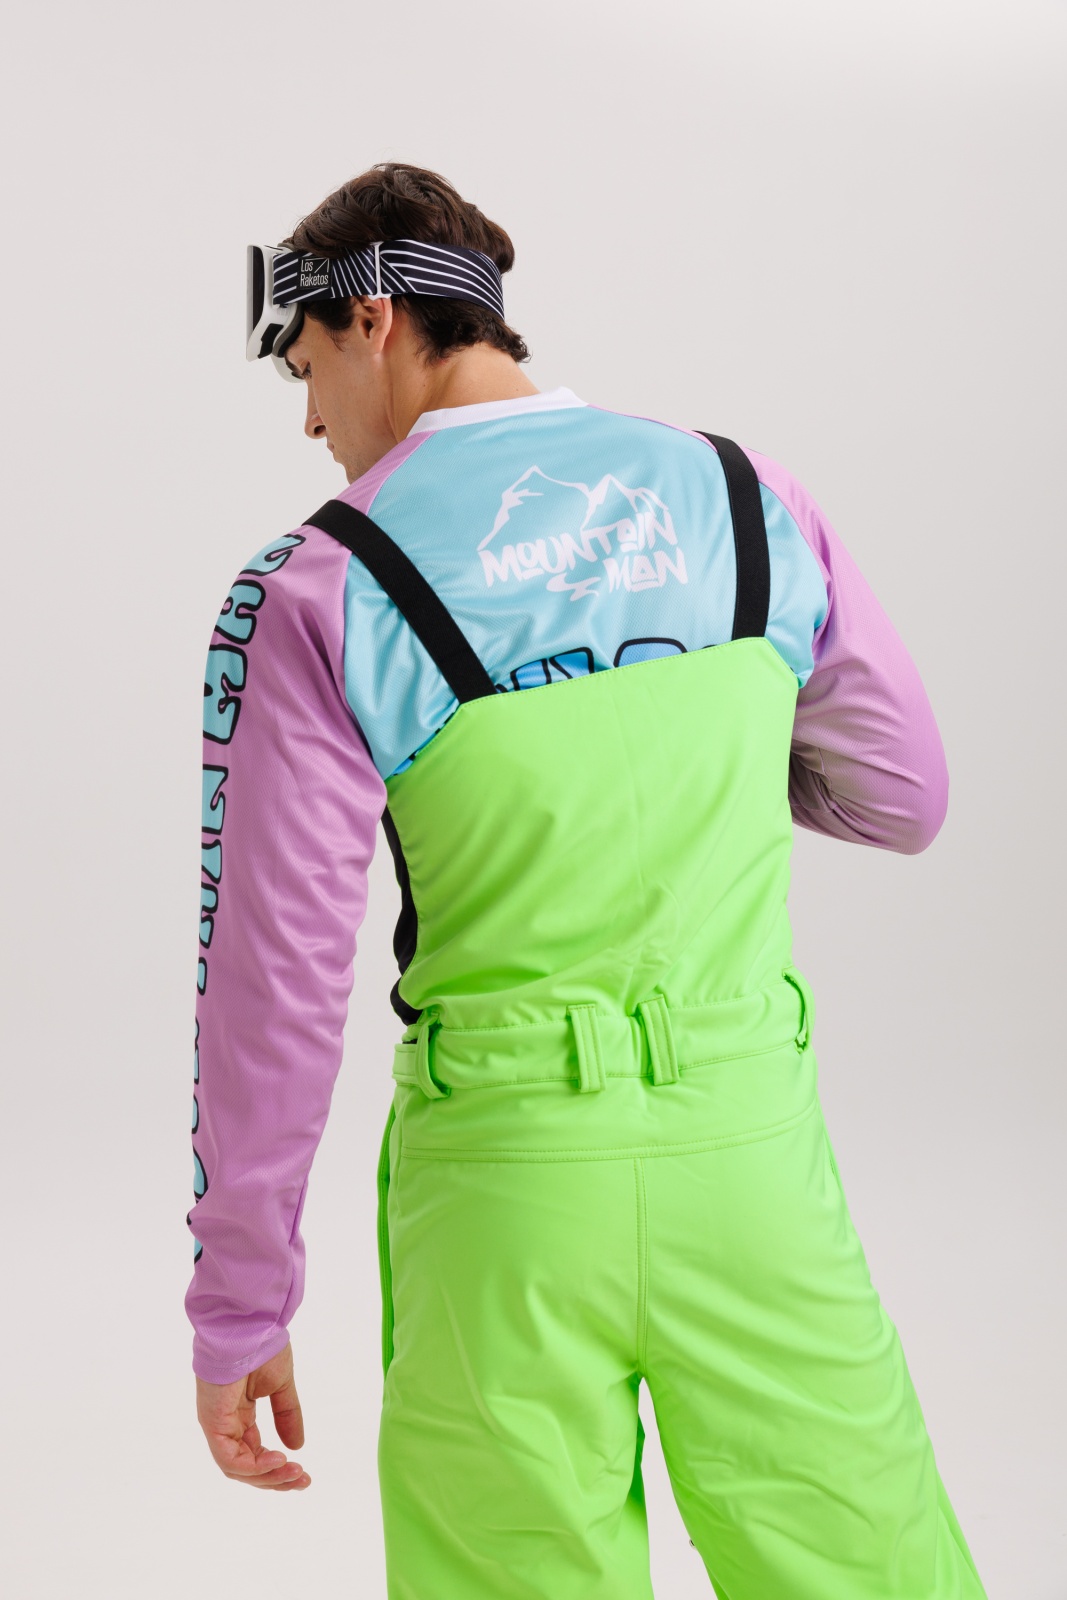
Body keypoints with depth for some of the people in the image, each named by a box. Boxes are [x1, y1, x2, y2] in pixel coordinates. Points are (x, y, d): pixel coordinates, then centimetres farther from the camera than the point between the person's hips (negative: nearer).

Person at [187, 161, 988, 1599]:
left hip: (504, 1171, -2)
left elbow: (275, 976, -8)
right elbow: (901, 798, 12)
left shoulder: (314, 596, -9)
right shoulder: (747, 499, 1)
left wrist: (237, 1315, 3)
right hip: (751, 1141, 3)